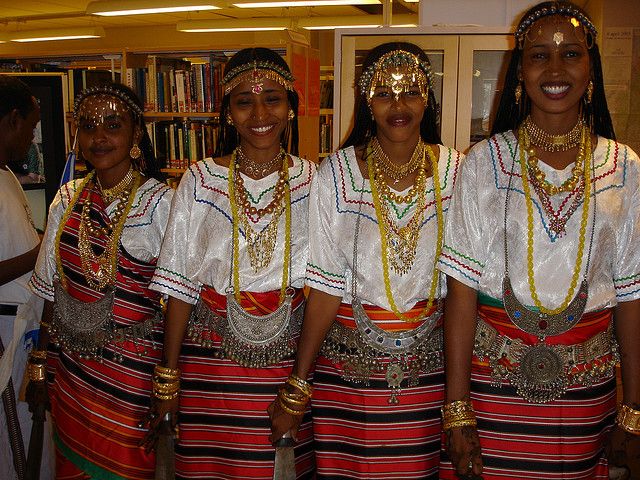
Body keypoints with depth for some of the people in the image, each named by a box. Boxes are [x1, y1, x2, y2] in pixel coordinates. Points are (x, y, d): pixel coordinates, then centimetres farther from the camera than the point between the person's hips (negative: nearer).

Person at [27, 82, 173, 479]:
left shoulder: (160, 203, -13)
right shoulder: (68, 199, 3)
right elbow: (52, 290, 9)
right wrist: (40, 365, 10)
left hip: (132, 371, -5)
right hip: (69, 366, 5)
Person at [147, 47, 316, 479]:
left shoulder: (313, 182, 0)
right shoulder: (200, 181, -2)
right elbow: (179, 285, 0)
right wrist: (168, 379, 0)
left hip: (290, 359, 1)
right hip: (210, 360, 0)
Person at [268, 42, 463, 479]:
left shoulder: (456, 171, -2)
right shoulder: (336, 175, -8)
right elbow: (325, 286, -8)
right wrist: (297, 387, -8)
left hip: (431, 360, 2)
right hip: (350, 365, -1)